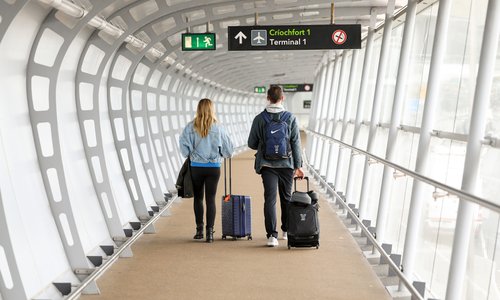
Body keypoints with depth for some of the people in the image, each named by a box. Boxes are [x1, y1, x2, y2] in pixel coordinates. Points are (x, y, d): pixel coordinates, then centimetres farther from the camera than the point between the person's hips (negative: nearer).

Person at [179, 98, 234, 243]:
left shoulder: (190, 127, -7)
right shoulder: (218, 128, -8)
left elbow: (184, 149, -9)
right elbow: (228, 150, -1)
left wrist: (191, 154, 11)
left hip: (196, 167, 1)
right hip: (214, 167, 0)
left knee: (198, 198, 15)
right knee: (211, 199, 4)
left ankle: (199, 230, 19)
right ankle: (210, 231, 3)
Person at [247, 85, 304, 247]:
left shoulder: (259, 119, -4)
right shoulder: (291, 118, -5)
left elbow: (252, 144, 2)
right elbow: (296, 144, -4)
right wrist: (298, 166, 2)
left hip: (267, 165, -1)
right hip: (286, 164, 1)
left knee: (270, 198, -2)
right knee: (286, 198, 16)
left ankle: (272, 235, -11)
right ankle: (287, 230, 29)